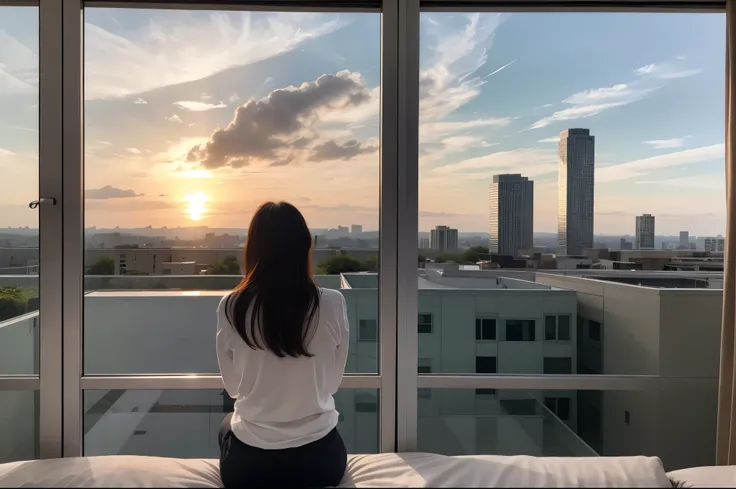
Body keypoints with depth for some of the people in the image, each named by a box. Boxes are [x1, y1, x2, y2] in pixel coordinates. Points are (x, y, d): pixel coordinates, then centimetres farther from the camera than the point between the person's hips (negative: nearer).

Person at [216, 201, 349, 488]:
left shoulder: (230, 307, -14)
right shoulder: (332, 304, -15)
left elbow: (233, 387, 0)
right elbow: (333, 382, -1)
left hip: (248, 461, -1)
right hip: (320, 457, 1)